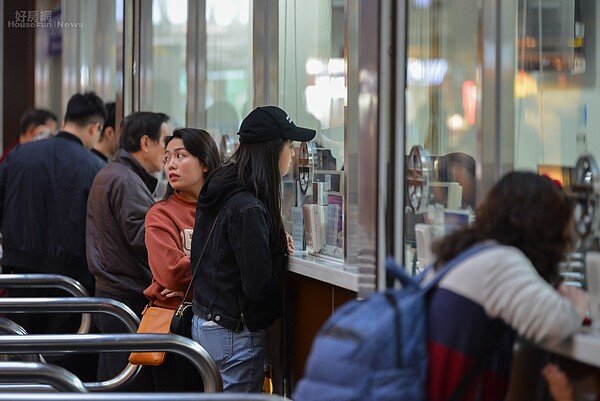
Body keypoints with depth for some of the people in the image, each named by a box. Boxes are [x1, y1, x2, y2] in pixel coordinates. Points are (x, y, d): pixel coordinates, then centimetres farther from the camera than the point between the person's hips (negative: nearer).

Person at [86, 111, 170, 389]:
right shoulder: (127, 182, -15)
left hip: (108, 291, 10)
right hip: (130, 299, -10)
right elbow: (142, 236, -23)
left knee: (109, 381, 14)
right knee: (136, 387, -7)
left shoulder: (106, 176, 18)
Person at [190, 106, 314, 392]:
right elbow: (259, 285, -22)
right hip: (234, 333, -9)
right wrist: (282, 251, -4)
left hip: (203, 322, 9)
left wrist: (276, 246, 4)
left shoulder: (218, 190, 6)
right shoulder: (248, 208, -22)